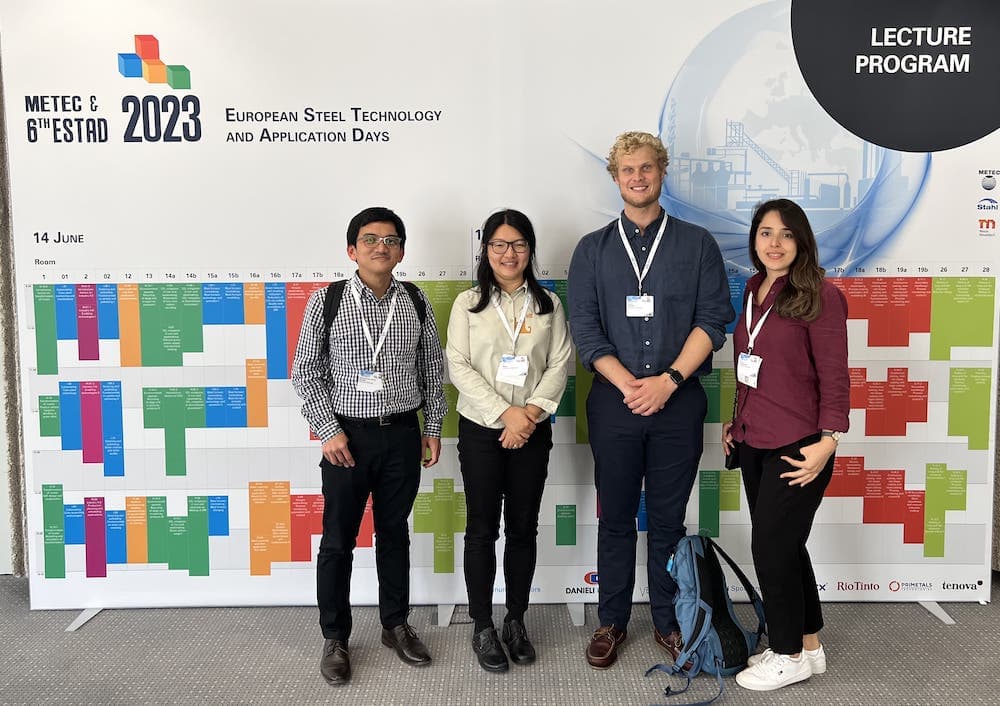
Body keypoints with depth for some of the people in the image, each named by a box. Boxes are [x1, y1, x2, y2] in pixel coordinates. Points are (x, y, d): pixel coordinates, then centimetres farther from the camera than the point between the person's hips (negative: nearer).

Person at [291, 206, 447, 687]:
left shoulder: (416, 302, 2)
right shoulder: (326, 301, -5)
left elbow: (432, 368, 9)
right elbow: (305, 372, -3)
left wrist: (433, 427, 7)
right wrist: (329, 430, -9)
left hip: (402, 434, 2)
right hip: (348, 435, -2)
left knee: (394, 533, 15)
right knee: (338, 540, 7)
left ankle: (395, 625, 33)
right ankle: (335, 639, 24)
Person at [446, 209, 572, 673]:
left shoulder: (548, 304, 6)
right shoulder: (468, 303, 1)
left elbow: (560, 363, 0)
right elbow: (459, 367, -6)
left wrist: (532, 411, -15)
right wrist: (505, 412, -15)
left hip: (532, 431, 2)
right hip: (481, 430, -1)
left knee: (523, 528, 9)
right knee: (482, 529, 5)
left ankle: (516, 622, 25)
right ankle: (482, 628, 18)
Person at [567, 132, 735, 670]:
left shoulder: (697, 244, 6)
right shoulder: (593, 249, 7)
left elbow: (713, 319, -2)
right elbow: (583, 327, -1)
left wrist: (668, 379, -13)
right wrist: (629, 384, -12)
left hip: (678, 401, 0)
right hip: (613, 402, 1)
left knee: (669, 518, 9)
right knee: (616, 517, 9)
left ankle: (668, 622, 24)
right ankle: (612, 621, 23)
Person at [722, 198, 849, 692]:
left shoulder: (820, 295, -11)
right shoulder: (754, 290, 10)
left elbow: (834, 377, -12)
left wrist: (827, 442, -17)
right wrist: (735, 421, 15)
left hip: (796, 446, -7)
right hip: (754, 442, 7)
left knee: (770, 546, -1)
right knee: (785, 545, 15)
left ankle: (790, 655, 19)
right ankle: (809, 646, 31)